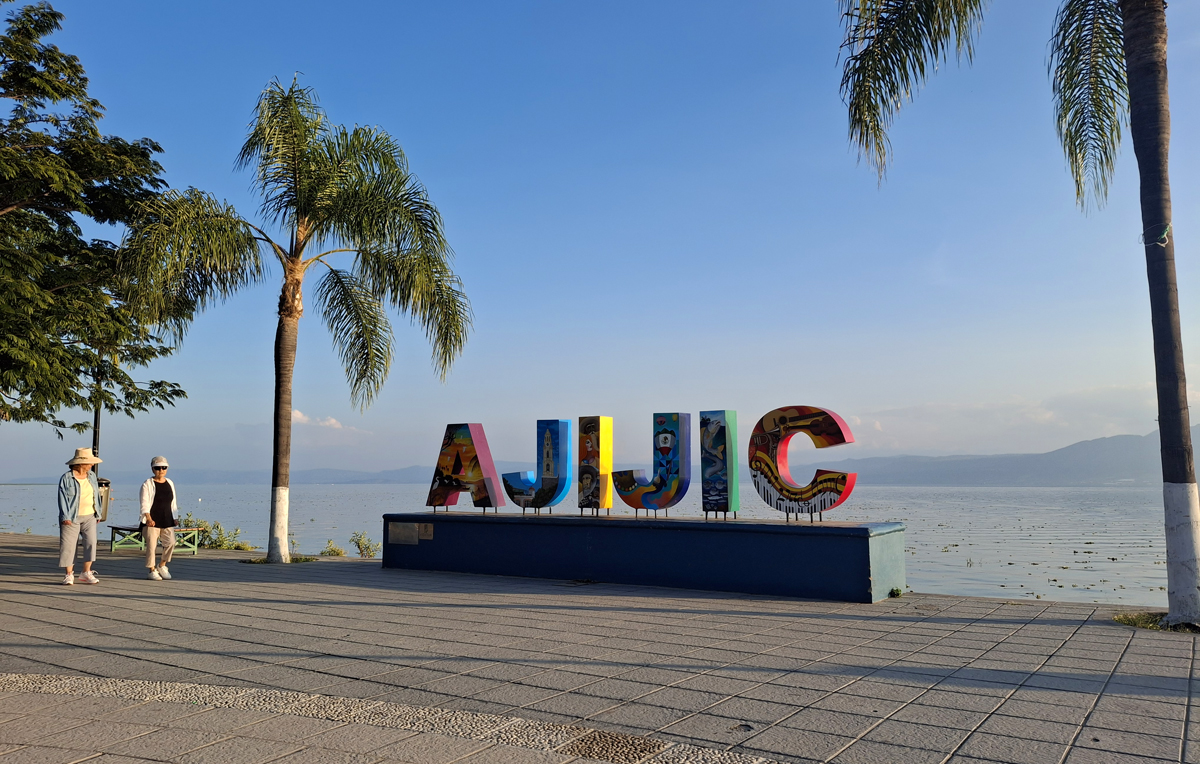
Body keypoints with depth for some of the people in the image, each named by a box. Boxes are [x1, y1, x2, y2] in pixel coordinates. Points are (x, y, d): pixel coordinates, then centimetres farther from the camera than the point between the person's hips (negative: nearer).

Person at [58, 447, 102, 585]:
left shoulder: (91, 476, 9)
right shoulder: (66, 478, -7)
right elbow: (62, 498, -9)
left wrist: (98, 512, 12)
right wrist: (65, 517, -16)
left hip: (89, 517, 4)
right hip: (72, 518, -4)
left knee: (91, 542, -7)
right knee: (68, 544, -1)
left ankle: (86, 573, 1)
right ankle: (69, 575, 8)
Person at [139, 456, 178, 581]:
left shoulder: (170, 483, 14)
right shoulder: (147, 485, -4)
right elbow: (145, 503, -13)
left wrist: (175, 518, 15)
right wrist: (148, 518, -26)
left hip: (167, 520, 5)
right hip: (152, 521, -4)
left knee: (170, 542, -6)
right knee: (151, 545, -3)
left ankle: (162, 565, 15)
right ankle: (151, 569, 13)